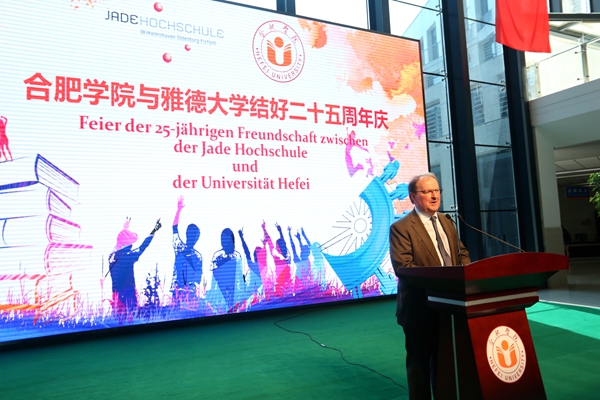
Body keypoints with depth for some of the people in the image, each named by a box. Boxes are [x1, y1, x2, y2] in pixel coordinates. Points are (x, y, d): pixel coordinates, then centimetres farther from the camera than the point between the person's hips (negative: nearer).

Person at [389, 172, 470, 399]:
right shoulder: (401, 228, -13)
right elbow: (402, 267, -21)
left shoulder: (447, 222, 11)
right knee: (420, 361, 8)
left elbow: (461, 253, 17)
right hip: (420, 307, -7)